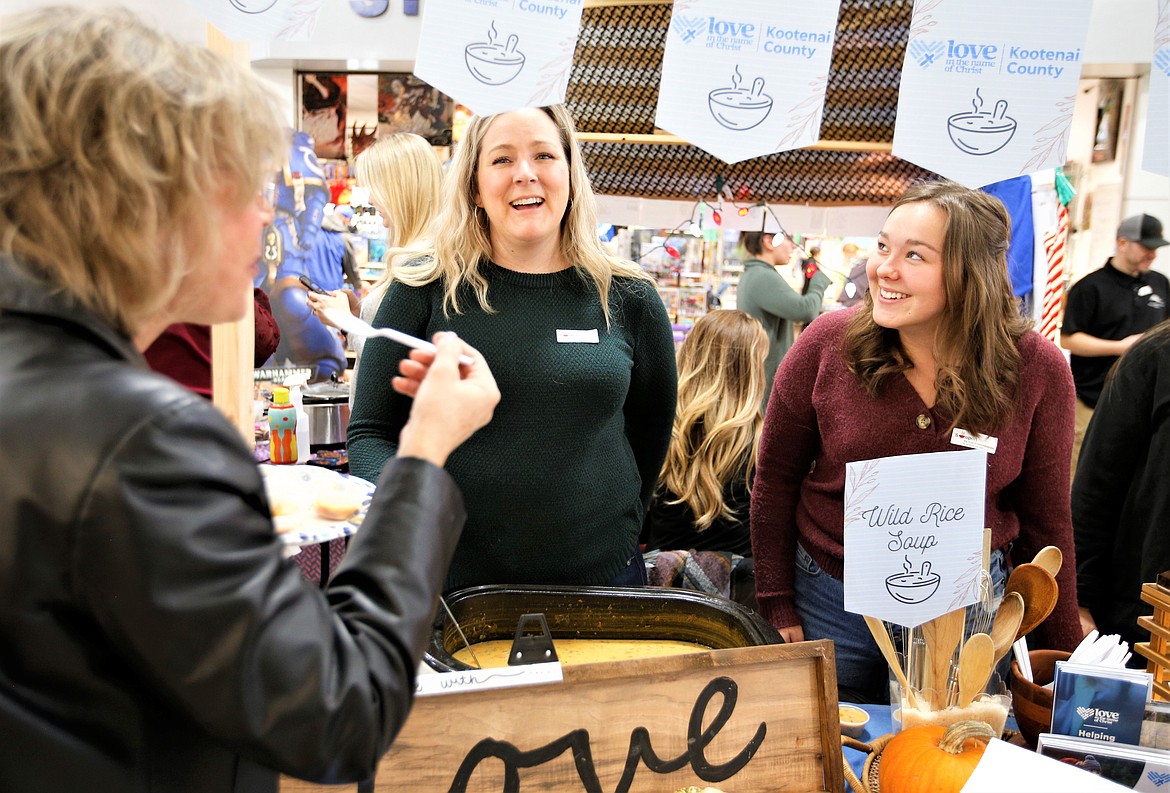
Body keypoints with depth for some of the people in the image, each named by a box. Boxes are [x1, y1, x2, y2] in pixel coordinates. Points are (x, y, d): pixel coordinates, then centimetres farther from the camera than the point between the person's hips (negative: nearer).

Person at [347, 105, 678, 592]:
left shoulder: (627, 299, 0)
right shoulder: (423, 292, -3)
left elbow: (651, 429, 12)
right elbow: (370, 432, 0)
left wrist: (616, 525, 13)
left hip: (601, 573, 2)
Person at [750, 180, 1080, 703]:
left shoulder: (1038, 370, -12)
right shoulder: (828, 344, -13)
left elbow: (1045, 522, 0)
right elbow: (775, 479, -2)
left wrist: (1060, 657, 4)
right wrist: (778, 607, -3)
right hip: (830, 599, 0)